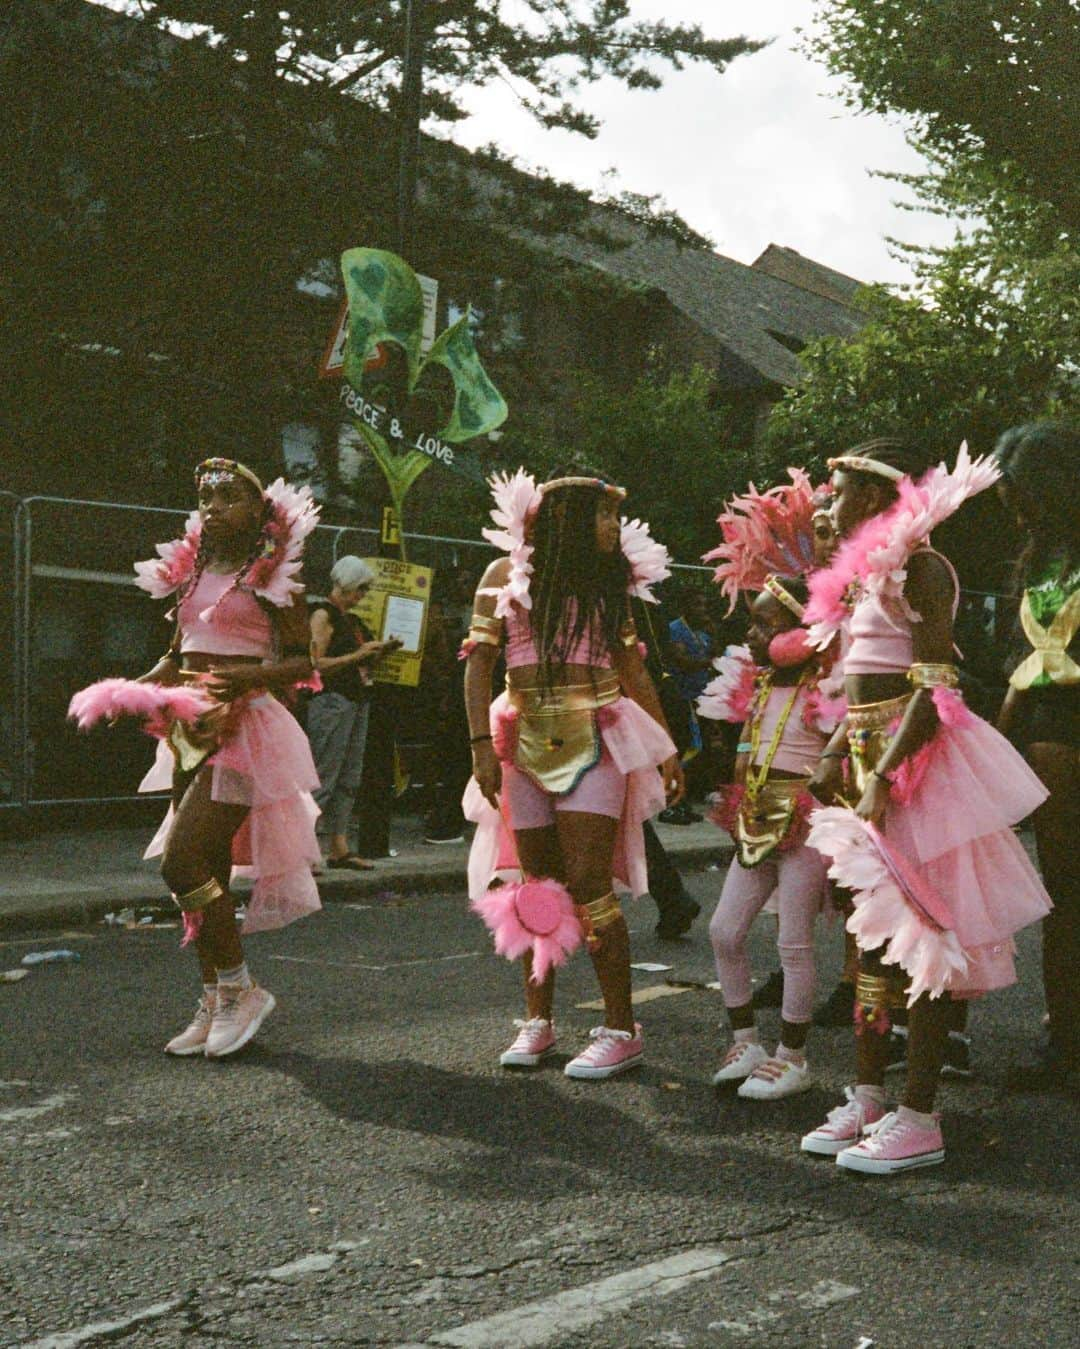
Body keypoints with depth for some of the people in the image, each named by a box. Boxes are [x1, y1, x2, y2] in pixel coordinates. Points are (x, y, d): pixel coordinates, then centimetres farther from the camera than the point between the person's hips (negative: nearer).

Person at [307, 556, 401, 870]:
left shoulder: (352, 619, 20)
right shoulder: (323, 614, -6)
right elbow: (316, 664, -15)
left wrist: (381, 651, 9)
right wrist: (358, 655, -17)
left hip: (358, 701, 9)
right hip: (331, 700, -9)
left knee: (349, 779, 8)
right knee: (323, 779, -11)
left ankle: (339, 848, 11)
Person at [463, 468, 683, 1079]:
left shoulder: (610, 583, 10)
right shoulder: (507, 575, 4)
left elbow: (634, 669, 11)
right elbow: (479, 663, 1)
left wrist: (665, 748, 6)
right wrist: (483, 744, -8)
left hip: (594, 740, -1)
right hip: (525, 741, 1)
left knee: (588, 883, -9)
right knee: (535, 884, 6)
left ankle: (622, 1029, -3)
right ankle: (538, 1019, 19)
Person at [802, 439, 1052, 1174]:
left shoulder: (918, 566, -13)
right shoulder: (867, 571, 16)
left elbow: (934, 687, -20)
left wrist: (885, 777, -25)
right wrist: (837, 754, 9)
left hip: (912, 762, -10)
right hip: (869, 756, 10)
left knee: (918, 930, -5)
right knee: (873, 933, 13)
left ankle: (918, 1118, 1)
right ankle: (868, 1098, 21)